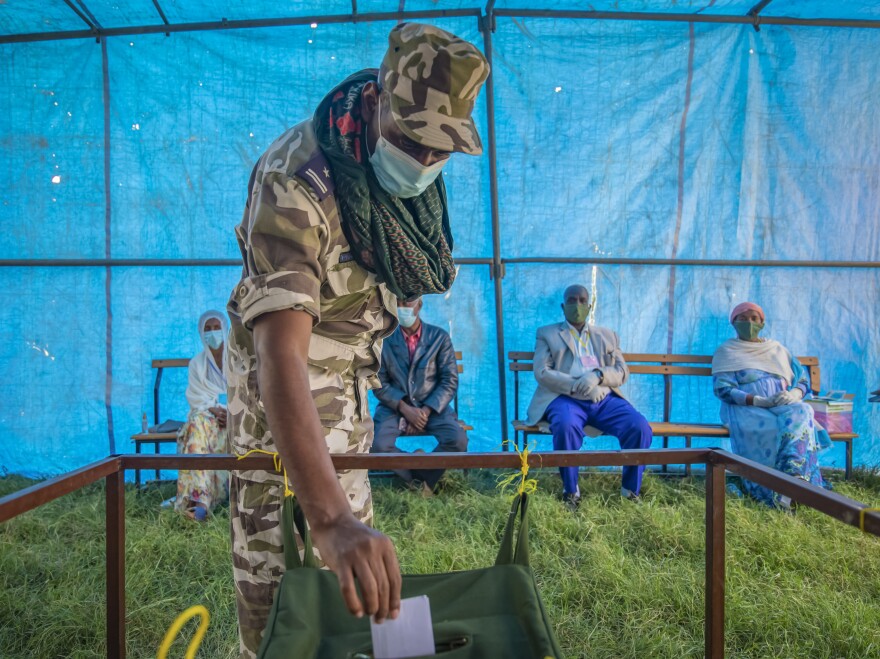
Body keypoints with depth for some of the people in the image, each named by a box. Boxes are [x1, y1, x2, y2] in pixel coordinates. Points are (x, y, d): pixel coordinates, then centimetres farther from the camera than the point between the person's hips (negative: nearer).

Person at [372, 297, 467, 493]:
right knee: (377, 445, -28)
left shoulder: (439, 337, 2)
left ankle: (421, 476, -4)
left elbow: (450, 381, -2)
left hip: (432, 406, 0)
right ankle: (421, 477, -5)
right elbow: (379, 383, 0)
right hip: (395, 407, 0)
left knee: (458, 440, -28)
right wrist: (404, 407, -16)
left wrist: (426, 410, -15)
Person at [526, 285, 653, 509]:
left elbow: (622, 371, 11)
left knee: (640, 427, -23)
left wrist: (597, 375, -12)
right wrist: (577, 386, -15)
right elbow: (541, 372, -1)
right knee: (566, 427, -36)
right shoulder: (547, 334, 14)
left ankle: (631, 490, -5)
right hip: (566, 397, -3)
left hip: (605, 399, 3)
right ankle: (570, 490, -16)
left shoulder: (607, 336, 23)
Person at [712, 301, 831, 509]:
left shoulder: (778, 349, 23)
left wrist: (793, 394, -8)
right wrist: (760, 401, -18)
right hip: (747, 409, -3)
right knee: (773, 428, -35)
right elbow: (723, 389, -5)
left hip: (784, 406, 3)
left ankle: (791, 481, -38)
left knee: (800, 414, -31)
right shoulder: (726, 351, 9)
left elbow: (803, 381, 17)